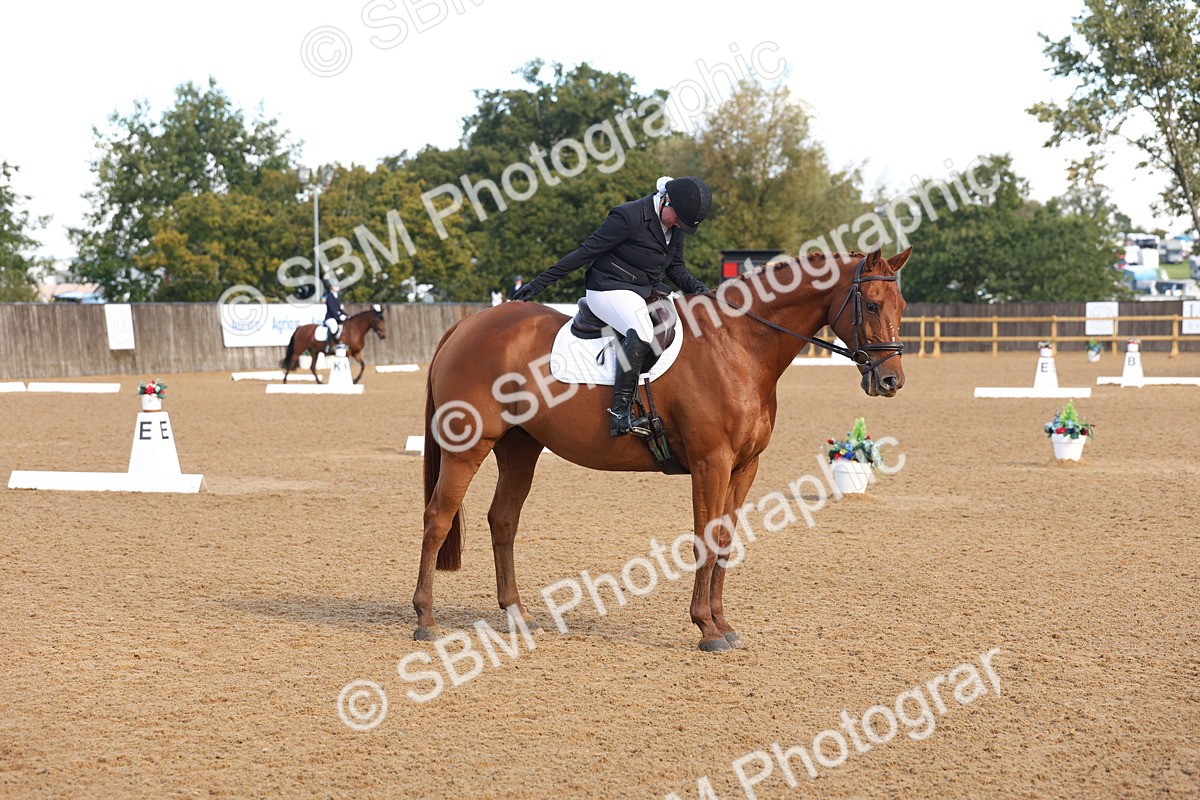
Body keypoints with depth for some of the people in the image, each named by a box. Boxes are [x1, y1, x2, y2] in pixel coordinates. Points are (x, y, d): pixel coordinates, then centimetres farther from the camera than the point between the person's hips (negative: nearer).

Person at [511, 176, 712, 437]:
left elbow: (676, 267, 18)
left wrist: (696, 287, -4)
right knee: (642, 334, -34)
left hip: (648, 290, 9)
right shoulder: (629, 217, -17)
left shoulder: (676, 226, 7)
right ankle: (621, 413, -38)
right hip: (610, 289, -9)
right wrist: (539, 284, -10)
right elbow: (585, 252, -13)